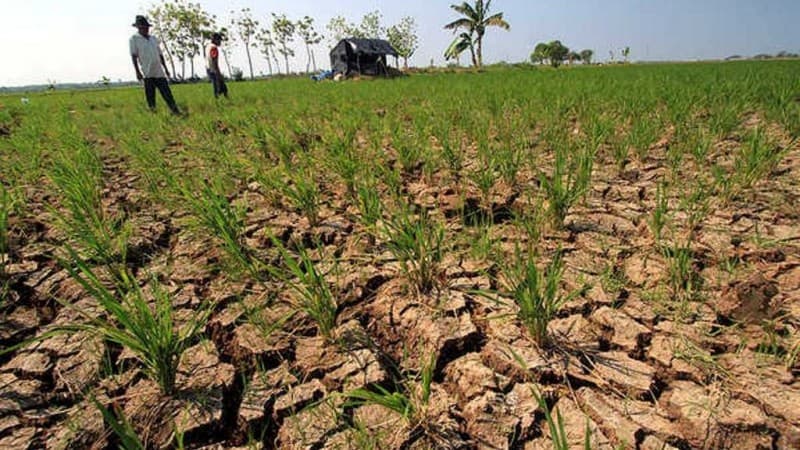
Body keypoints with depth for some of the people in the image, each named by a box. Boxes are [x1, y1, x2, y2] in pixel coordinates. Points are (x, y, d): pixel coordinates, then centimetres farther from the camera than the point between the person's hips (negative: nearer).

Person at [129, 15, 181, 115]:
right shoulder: (134, 39, 3)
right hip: (147, 74, -4)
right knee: (150, 97, 1)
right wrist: (137, 72, -10)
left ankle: (176, 112, 0)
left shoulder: (154, 38, 16)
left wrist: (165, 68, 17)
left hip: (159, 72, 4)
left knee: (167, 94, 0)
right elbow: (134, 56, -2)